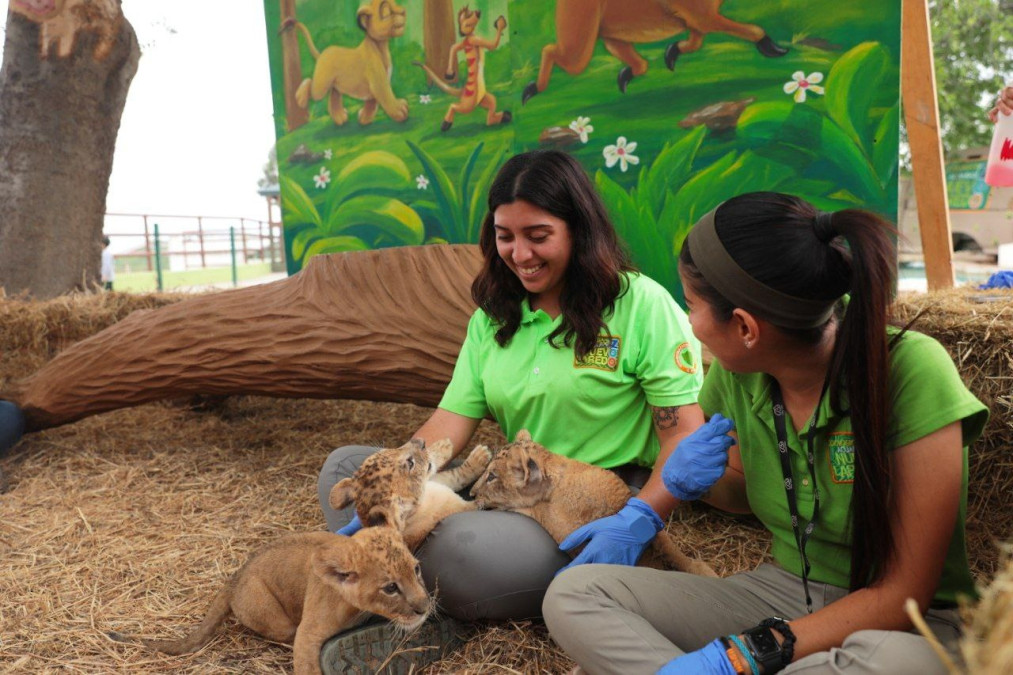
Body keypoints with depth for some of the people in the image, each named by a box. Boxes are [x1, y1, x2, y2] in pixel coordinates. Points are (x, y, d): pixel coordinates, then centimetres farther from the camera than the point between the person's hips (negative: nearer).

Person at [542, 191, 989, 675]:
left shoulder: (910, 372, -22)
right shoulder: (735, 372, -6)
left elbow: (903, 594, -20)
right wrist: (693, 480, -10)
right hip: (781, 590, 4)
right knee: (572, 594, -14)